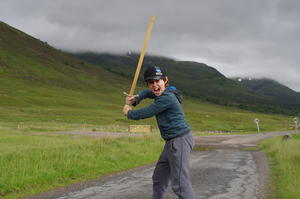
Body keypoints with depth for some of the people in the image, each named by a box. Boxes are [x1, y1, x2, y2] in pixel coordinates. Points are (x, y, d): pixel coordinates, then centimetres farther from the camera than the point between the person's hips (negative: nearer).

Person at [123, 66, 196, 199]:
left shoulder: (167, 98, -19)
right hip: (172, 142, 10)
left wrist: (128, 112, 5)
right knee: (159, 178, 21)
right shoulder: (162, 93, 10)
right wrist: (135, 99, 14)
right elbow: (147, 92, 32)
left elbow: (144, 113, -13)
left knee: (180, 183, -16)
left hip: (180, 141, -10)